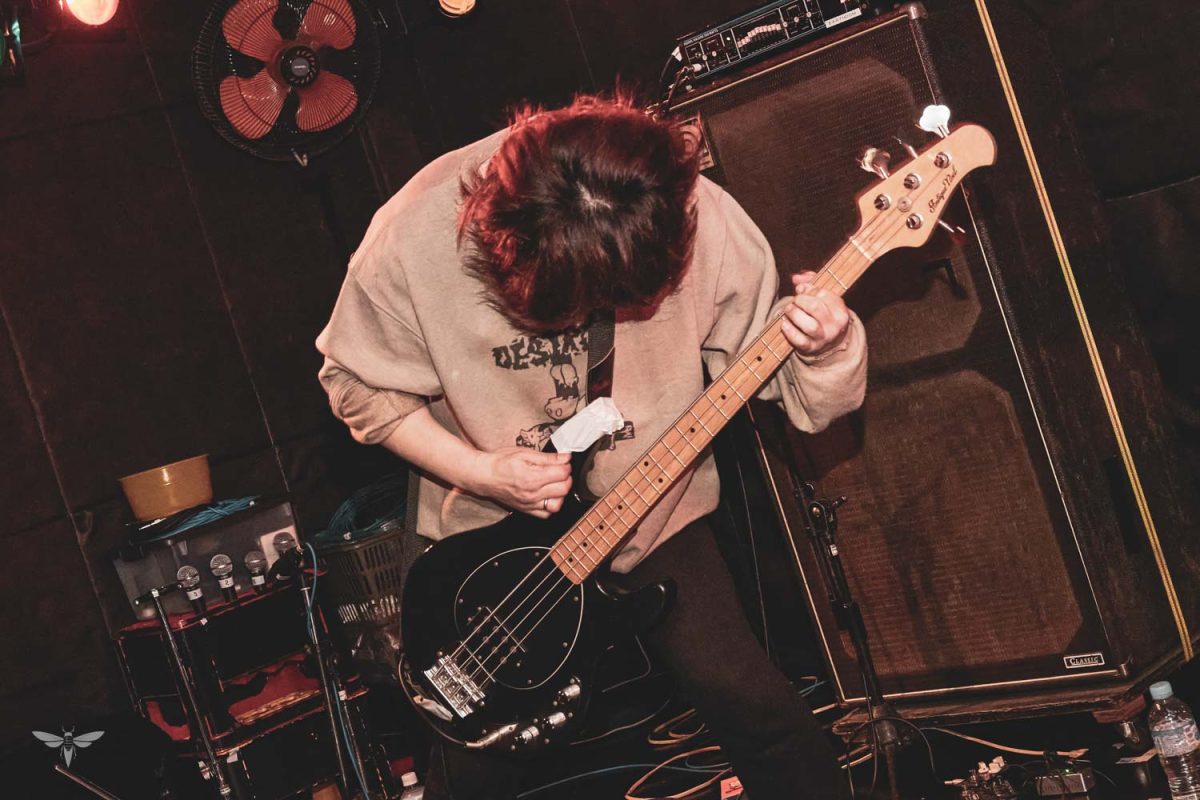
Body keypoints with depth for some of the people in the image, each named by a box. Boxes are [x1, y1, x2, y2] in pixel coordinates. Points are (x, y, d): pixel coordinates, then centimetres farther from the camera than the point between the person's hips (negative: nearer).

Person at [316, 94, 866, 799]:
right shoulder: (415, 240, -27)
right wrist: (478, 472, -21)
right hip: (495, 528, 0)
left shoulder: (693, 216, -24)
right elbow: (358, 383, -10)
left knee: (754, 704, -5)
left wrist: (825, 350, -37)